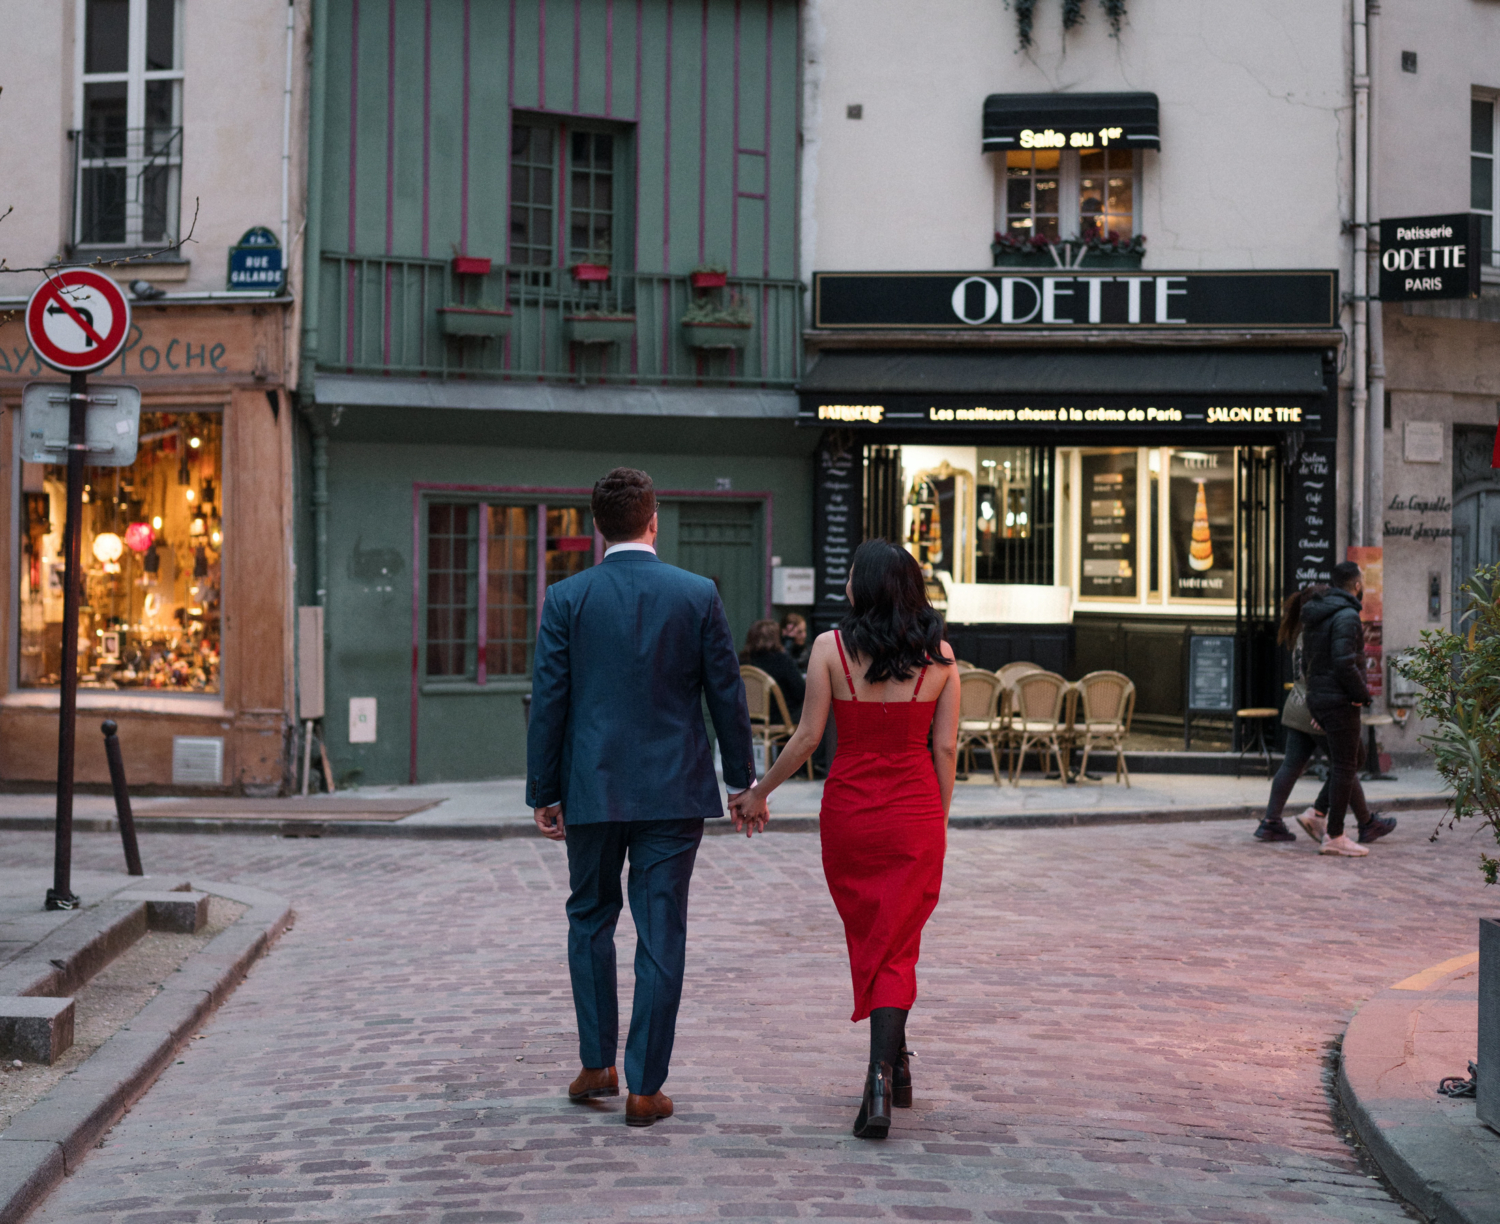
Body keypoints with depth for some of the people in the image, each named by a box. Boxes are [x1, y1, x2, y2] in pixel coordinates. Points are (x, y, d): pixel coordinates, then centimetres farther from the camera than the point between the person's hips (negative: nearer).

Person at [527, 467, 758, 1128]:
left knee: (590, 922, 18)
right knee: (660, 935, 3)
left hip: (592, 790, 0)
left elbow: (548, 700, -2)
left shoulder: (566, 598, -3)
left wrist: (544, 791, 5)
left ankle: (596, 1065, 21)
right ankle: (645, 1087, 4)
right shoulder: (698, 594, -2)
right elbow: (727, 694, 1)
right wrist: (743, 780, 10)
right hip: (674, 791, 0)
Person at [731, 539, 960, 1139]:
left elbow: (808, 736, -7)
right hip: (916, 814, 0)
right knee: (896, 948, 5)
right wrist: (938, 818, 12)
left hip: (848, 809, 0)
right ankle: (881, 1075, -12)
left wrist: (759, 792, 6)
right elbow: (946, 747, 0)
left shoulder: (831, 646, -8)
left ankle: (894, 1067, 28)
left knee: (867, 937, 17)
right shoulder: (939, 654, -2)